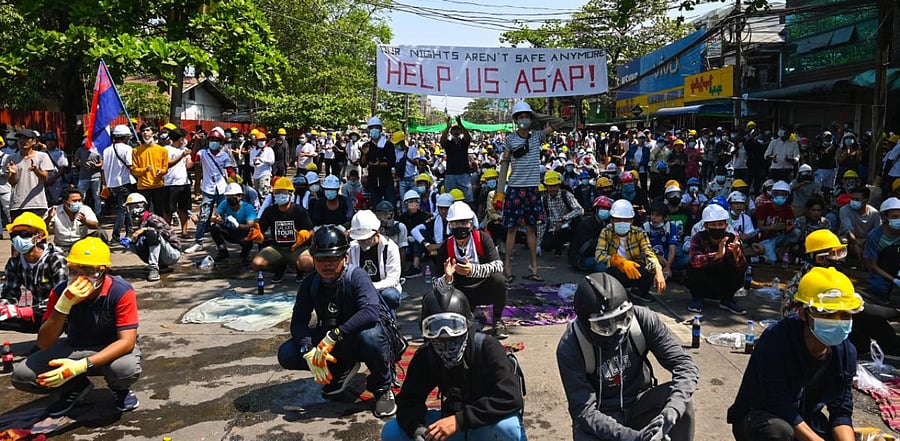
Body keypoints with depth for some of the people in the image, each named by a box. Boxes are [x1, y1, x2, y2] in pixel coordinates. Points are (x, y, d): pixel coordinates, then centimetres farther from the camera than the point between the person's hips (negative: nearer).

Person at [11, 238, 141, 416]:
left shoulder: (121, 292, -24)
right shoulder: (61, 291, -15)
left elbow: (127, 341, -28)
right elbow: (43, 344, -18)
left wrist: (81, 366, -39)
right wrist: (63, 306, -35)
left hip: (112, 349, -3)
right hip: (74, 349, 3)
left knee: (127, 368, -37)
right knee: (21, 376, -15)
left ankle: (120, 389, 2)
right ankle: (76, 387, 11)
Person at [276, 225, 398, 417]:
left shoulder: (356, 276, -21)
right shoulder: (310, 284, -6)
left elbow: (370, 312, -37)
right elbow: (298, 322, -8)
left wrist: (333, 336, -40)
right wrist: (309, 351, -27)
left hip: (358, 339, -5)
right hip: (330, 343, 5)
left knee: (369, 336, -40)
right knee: (286, 354, -14)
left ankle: (382, 388, -10)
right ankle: (341, 369, 9)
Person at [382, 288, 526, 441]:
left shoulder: (486, 348, -24)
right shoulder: (425, 356, -9)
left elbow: (511, 398, -32)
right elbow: (409, 398, -6)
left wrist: (460, 420, -36)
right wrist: (416, 428, -29)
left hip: (489, 424, -4)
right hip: (454, 420, 5)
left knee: (506, 428, -40)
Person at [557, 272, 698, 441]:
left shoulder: (643, 319, -19)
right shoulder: (570, 348, -24)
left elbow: (686, 366, -20)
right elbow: (584, 410, -24)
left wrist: (670, 413, -37)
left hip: (639, 404, 3)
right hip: (601, 415, -2)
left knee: (682, 398, -26)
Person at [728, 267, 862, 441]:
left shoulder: (845, 351, -7)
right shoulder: (776, 340, -27)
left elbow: (842, 410, -3)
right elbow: (781, 408, -27)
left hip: (804, 423, 6)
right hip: (758, 419, -6)